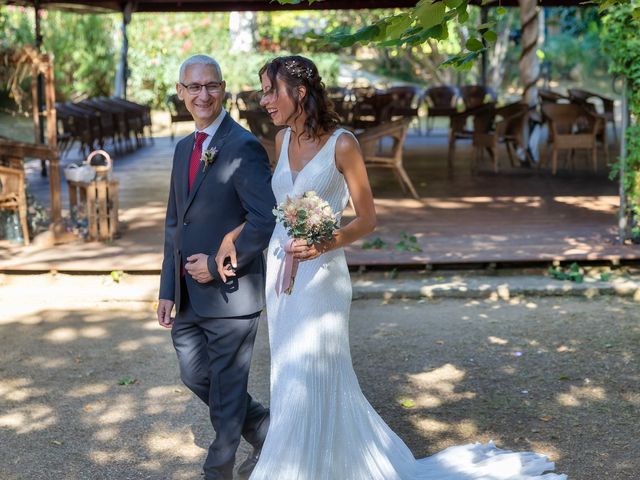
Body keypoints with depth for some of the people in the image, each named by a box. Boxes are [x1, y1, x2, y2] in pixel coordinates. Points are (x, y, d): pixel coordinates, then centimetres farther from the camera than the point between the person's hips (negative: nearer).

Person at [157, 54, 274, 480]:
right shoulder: (184, 148, 12)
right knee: (197, 378, 18)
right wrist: (168, 289, 11)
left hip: (230, 293, -8)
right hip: (189, 296, 8)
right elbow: (174, 223, 15)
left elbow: (266, 219, -21)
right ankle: (266, 433, 38)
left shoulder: (244, 147, -14)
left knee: (226, 390, 6)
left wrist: (219, 265, -18)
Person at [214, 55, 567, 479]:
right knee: (290, 379, 15)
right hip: (280, 270, 7)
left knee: (309, 385, -2)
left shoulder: (342, 144, -13)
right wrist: (233, 234, 9)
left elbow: (367, 220, -10)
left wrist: (325, 243, -26)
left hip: (318, 274, -7)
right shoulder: (283, 139, 6)